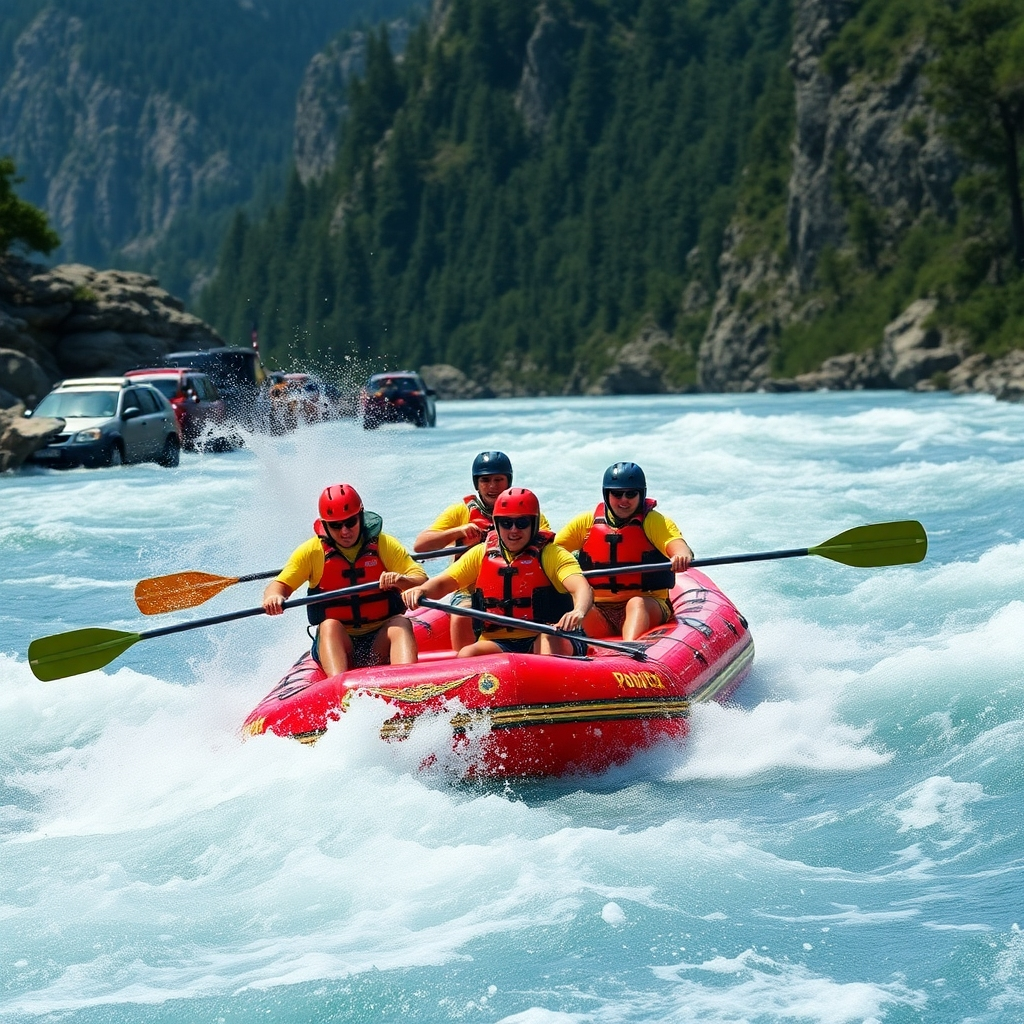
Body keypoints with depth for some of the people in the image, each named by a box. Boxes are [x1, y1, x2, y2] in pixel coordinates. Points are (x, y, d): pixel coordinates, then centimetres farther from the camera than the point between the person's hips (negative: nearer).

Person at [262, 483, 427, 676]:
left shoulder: (384, 545, 3)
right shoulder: (312, 551, 3)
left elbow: (423, 582, -5)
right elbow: (280, 584, -1)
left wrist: (401, 580, -28)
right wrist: (273, 597, -26)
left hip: (380, 643, 0)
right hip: (337, 645, 0)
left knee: (401, 623, -28)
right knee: (330, 625, -30)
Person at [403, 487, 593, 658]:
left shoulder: (551, 554, 0)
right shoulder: (481, 554, 12)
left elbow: (582, 588, -17)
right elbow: (441, 584, 11)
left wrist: (578, 612, -43)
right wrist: (421, 590, -16)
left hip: (541, 644, -3)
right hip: (497, 646, 3)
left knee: (549, 638, -35)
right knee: (467, 655, -27)